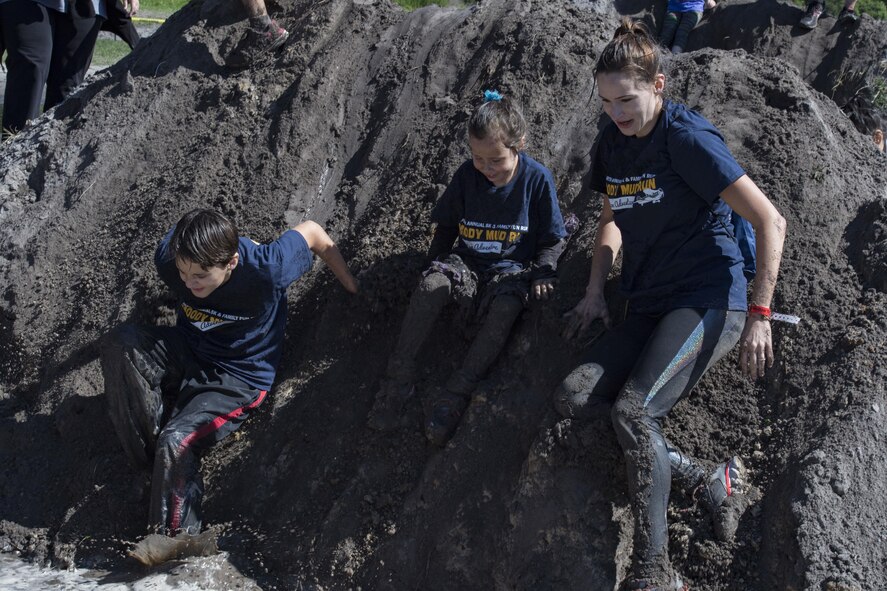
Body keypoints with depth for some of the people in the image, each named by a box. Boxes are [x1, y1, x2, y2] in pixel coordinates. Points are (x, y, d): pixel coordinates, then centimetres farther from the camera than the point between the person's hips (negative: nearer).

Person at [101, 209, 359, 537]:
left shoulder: (265, 269, -31)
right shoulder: (169, 258, -21)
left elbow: (312, 232, -12)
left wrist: (352, 288, 0)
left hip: (238, 379, -5)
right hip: (188, 350, 5)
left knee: (177, 441, -29)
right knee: (119, 342, -26)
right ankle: (151, 455, -16)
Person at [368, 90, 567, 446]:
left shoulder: (537, 179, -9)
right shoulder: (467, 175, -2)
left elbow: (552, 240, 1)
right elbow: (446, 227, 12)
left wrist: (542, 274, -13)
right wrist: (435, 264, 1)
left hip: (512, 268, -2)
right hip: (467, 261, 2)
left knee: (507, 307, -35)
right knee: (431, 285, -29)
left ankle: (456, 394, -35)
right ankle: (399, 378, -23)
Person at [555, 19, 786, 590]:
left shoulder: (686, 138, -13)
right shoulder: (613, 144, 10)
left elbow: (770, 222, -14)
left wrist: (760, 314, -17)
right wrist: (595, 294, 14)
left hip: (709, 299, -8)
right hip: (647, 307, 8)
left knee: (634, 409, -27)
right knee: (575, 397, -11)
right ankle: (711, 480, -8)